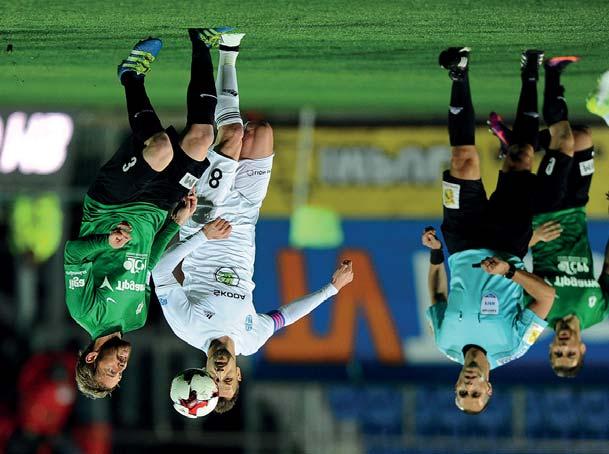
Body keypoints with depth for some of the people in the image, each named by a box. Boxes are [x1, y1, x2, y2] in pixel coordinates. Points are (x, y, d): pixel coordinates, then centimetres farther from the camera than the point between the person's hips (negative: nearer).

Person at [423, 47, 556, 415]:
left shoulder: (447, 343, -18)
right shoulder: (511, 347, -22)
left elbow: (438, 294, -2)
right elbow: (548, 295, -21)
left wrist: (435, 254, -15)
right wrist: (509, 271, -33)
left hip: (463, 251, 0)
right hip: (507, 249, 0)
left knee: (465, 162, -17)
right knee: (519, 161, -11)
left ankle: (461, 77, 2)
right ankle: (529, 79, 11)